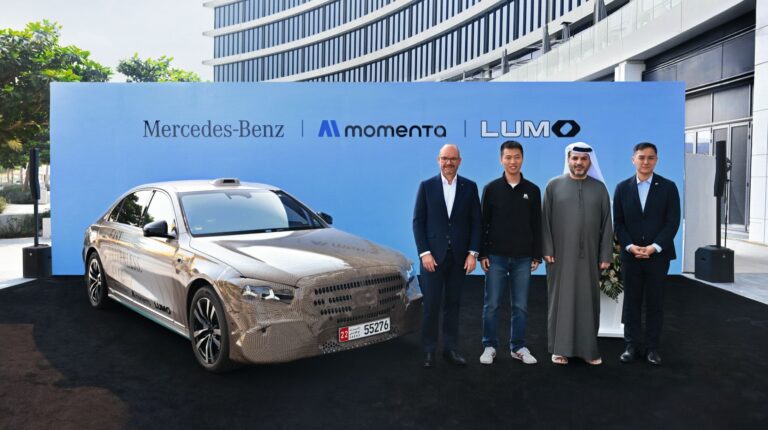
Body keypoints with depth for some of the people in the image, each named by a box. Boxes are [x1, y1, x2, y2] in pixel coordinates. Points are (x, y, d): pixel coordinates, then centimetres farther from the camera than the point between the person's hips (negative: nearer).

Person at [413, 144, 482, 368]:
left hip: (459, 256, 2)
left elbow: (476, 222, 3)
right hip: (433, 256, -1)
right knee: (431, 305, 1)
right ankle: (429, 351, 12)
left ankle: (451, 349, 19)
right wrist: (424, 253, -9)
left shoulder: (470, 187, 5)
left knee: (453, 304, 9)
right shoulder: (427, 186, 1)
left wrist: (473, 253, -4)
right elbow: (418, 221, -1)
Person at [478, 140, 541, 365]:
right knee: (491, 304, 3)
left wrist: (536, 255, 3)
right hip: (496, 256, -1)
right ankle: (490, 346, 15)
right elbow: (483, 223, 1)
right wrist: (482, 254, -4)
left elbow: (536, 225, 7)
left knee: (520, 306, 7)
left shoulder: (532, 190, 5)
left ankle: (518, 347, 20)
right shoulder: (491, 188, 1)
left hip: (523, 258, 1)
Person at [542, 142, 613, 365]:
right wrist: (547, 249, -8)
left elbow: (606, 223, 5)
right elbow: (545, 220, 0)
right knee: (561, 298, 4)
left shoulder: (599, 187, 5)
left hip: (588, 255, 2)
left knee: (588, 300, 7)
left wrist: (606, 255, 0)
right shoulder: (553, 186, 1)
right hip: (561, 255, -1)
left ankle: (588, 348, 18)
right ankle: (560, 348, 13)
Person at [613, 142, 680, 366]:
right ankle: (632, 345, 14)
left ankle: (652, 347, 15)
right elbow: (618, 222, 3)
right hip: (630, 254, 1)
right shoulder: (622, 188, 5)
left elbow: (673, 221, -4)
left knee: (655, 303, 6)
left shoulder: (668, 187, 2)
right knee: (631, 302, 5)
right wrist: (630, 246, -10)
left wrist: (655, 247, -14)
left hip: (658, 255, -1)